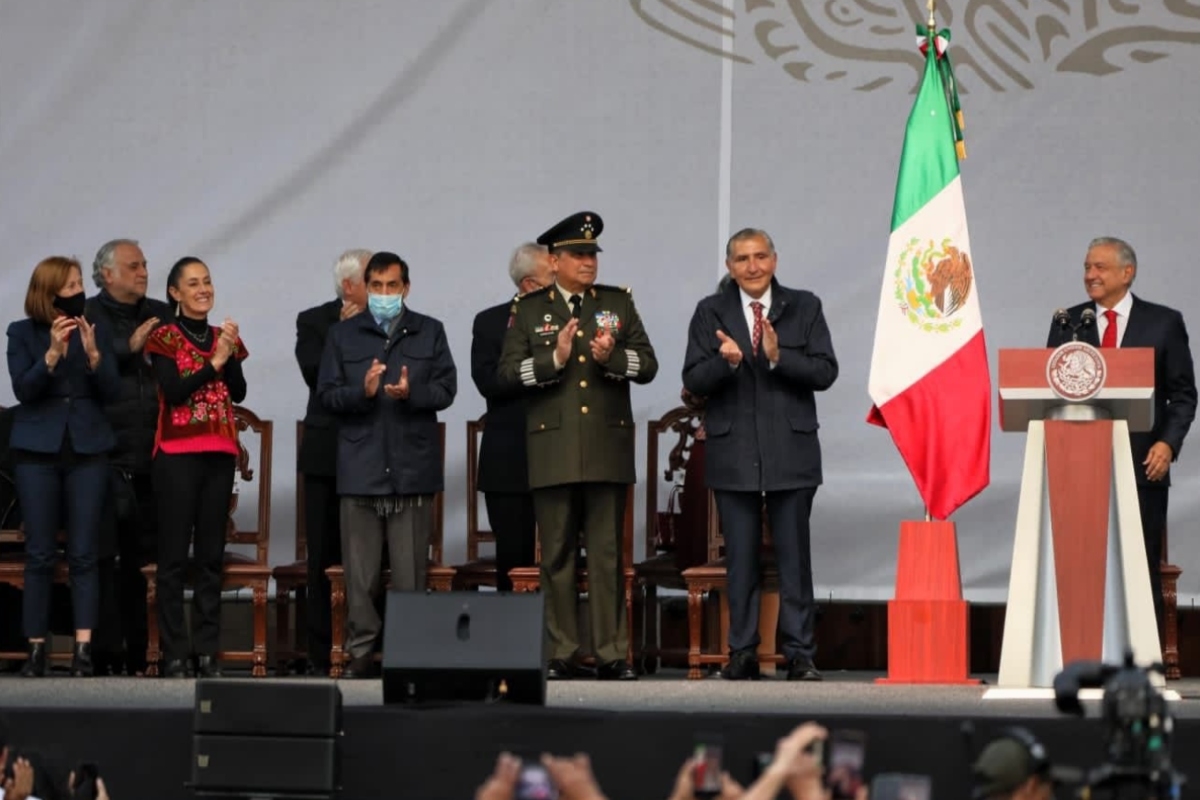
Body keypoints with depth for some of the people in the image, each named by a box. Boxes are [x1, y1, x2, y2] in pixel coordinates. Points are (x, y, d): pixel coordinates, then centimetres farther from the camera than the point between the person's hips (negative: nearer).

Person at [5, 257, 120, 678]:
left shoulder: (96, 331, 6)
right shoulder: (22, 333, 2)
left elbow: (112, 392, 1)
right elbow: (23, 390, -8)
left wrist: (92, 353, -16)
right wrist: (53, 353, -21)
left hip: (87, 449, 1)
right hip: (37, 451, -1)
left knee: (84, 554, -3)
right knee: (40, 554, -1)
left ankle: (83, 650, -5)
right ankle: (36, 648, 3)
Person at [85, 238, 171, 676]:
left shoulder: (161, 316, 15)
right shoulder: (87, 316, 1)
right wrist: (128, 348, -14)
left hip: (152, 455, 4)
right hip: (107, 454, -4)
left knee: (138, 557, 7)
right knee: (106, 557, -4)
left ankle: (135, 655, 12)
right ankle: (106, 655, -1)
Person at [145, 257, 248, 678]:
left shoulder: (224, 337, 12)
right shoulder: (164, 338, -1)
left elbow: (238, 393, 2)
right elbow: (173, 392, -12)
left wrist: (231, 354, -13)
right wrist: (214, 362, -17)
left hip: (219, 454, 5)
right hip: (178, 453, -5)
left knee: (212, 553, 5)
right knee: (174, 554, -4)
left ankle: (207, 651, 8)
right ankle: (174, 653, -3)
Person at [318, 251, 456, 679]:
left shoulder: (430, 332, 11)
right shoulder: (343, 334, 11)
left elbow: (446, 389, 3)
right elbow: (327, 394, 4)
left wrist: (410, 393, -16)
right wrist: (362, 391, -15)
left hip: (413, 466, 0)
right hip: (360, 467, 0)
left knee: (411, 567, 0)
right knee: (360, 568, -1)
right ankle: (361, 651, 3)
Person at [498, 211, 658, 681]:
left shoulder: (619, 303, 11)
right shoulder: (529, 309, 7)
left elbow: (647, 365, 7)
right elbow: (507, 373, -1)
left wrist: (612, 357, -12)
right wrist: (554, 360, -14)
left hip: (608, 450, 1)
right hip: (552, 452, -1)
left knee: (607, 554, 1)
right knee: (557, 554, 1)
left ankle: (611, 655, 3)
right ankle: (561, 654, 6)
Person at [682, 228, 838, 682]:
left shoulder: (804, 308, 6)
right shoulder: (710, 313, 7)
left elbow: (825, 373, -3)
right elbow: (694, 382, -1)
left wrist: (778, 356, -18)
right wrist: (726, 361, -20)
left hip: (791, 452, -1)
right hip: (733, 453, 1)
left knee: (795, 557, 0)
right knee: (740, 559, 4)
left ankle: (800, 655, 3)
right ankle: (742, 653, 10)